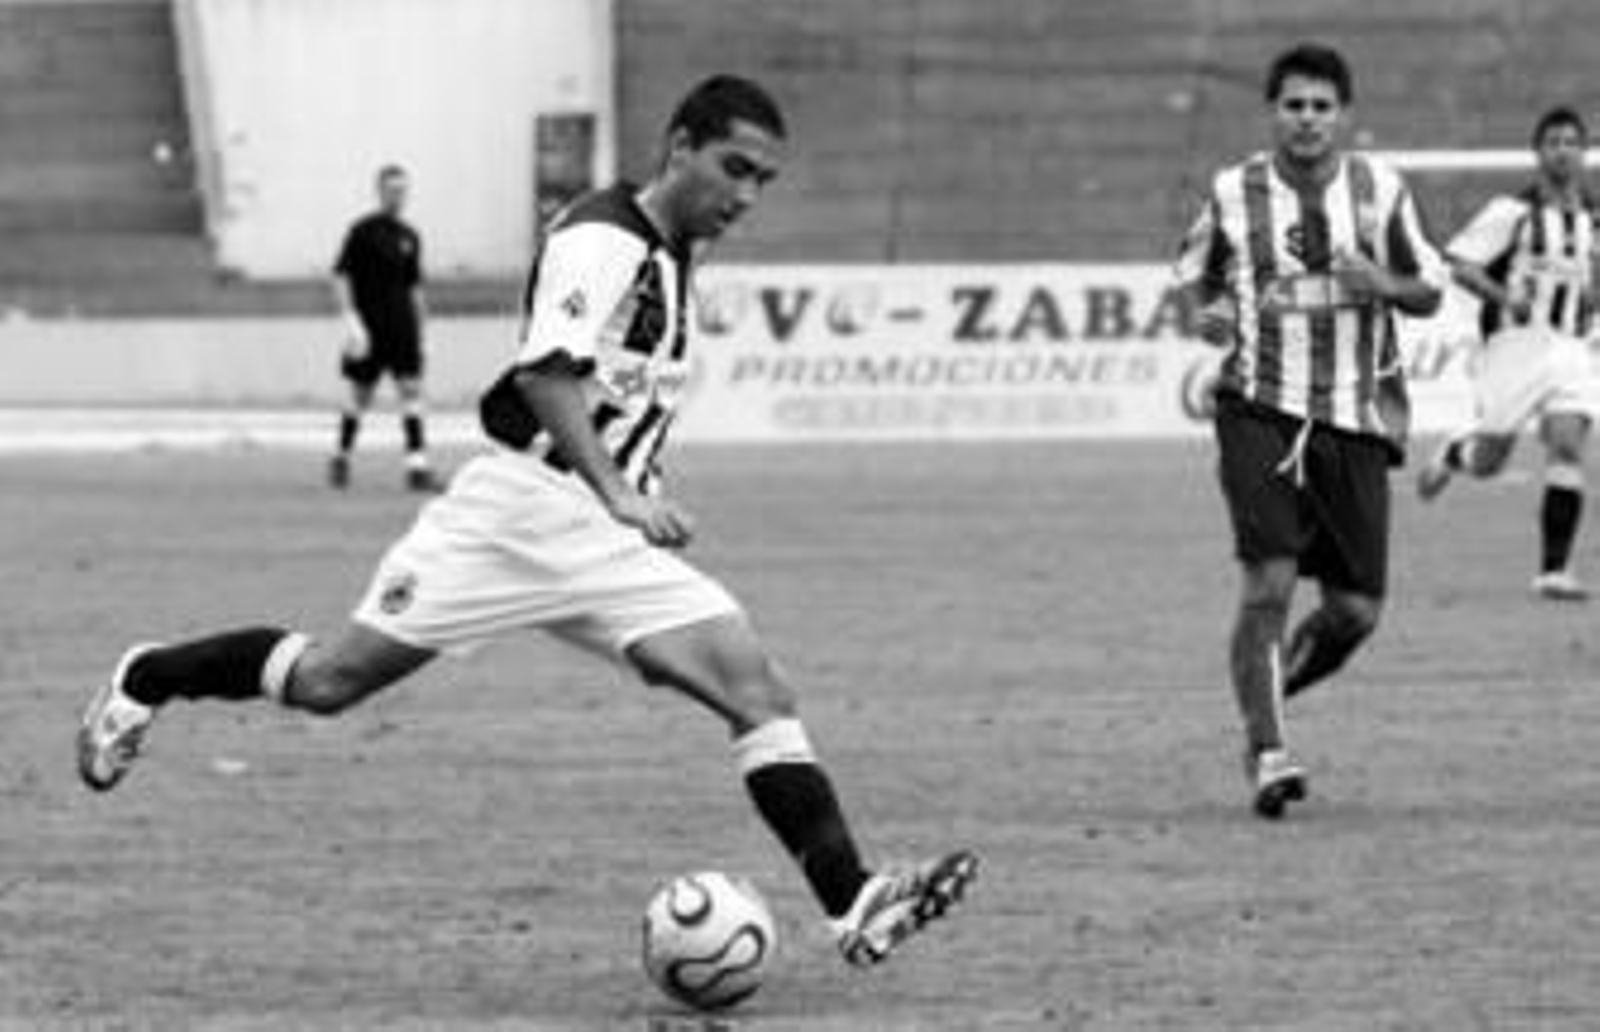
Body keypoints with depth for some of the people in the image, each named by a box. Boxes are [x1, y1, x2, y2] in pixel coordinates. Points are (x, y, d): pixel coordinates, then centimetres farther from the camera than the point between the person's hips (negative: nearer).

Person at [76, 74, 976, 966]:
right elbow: (547, 374, -27)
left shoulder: (672, 255, 15)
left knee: (760, 693, -10)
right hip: (529, 503, -8)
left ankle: (854, 903, -18)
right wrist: (621, 495, -36)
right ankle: (143, 683, 25)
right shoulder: (602, 239, -13)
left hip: (608, 544, 8)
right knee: (329, 679, -1)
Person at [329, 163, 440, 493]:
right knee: (360, 395, 6)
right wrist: (351, 320, -17)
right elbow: (340, 276, -8)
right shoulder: (362, 231, -5)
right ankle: (342, 457, 26)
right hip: (369, 327, -4)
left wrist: (420, 326, 17)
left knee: (411, 390, -8)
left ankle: (417, 467, -12)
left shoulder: (409, 237, 11)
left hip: (403, 328, 4)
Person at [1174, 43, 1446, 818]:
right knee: (1268, 585, -16)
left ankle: (1270, 689, 30)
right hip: (1261, 412, -2)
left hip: (1356, 418, 2)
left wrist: (1381, 284, -11)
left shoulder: (1381, 190, 4)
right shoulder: (1232, 193, 0)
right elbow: (1195, 273, 16)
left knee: (1356, 611, 2)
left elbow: (1429, 292, 11)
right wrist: (1208, 313, -7)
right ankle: (1266, 753, -5)